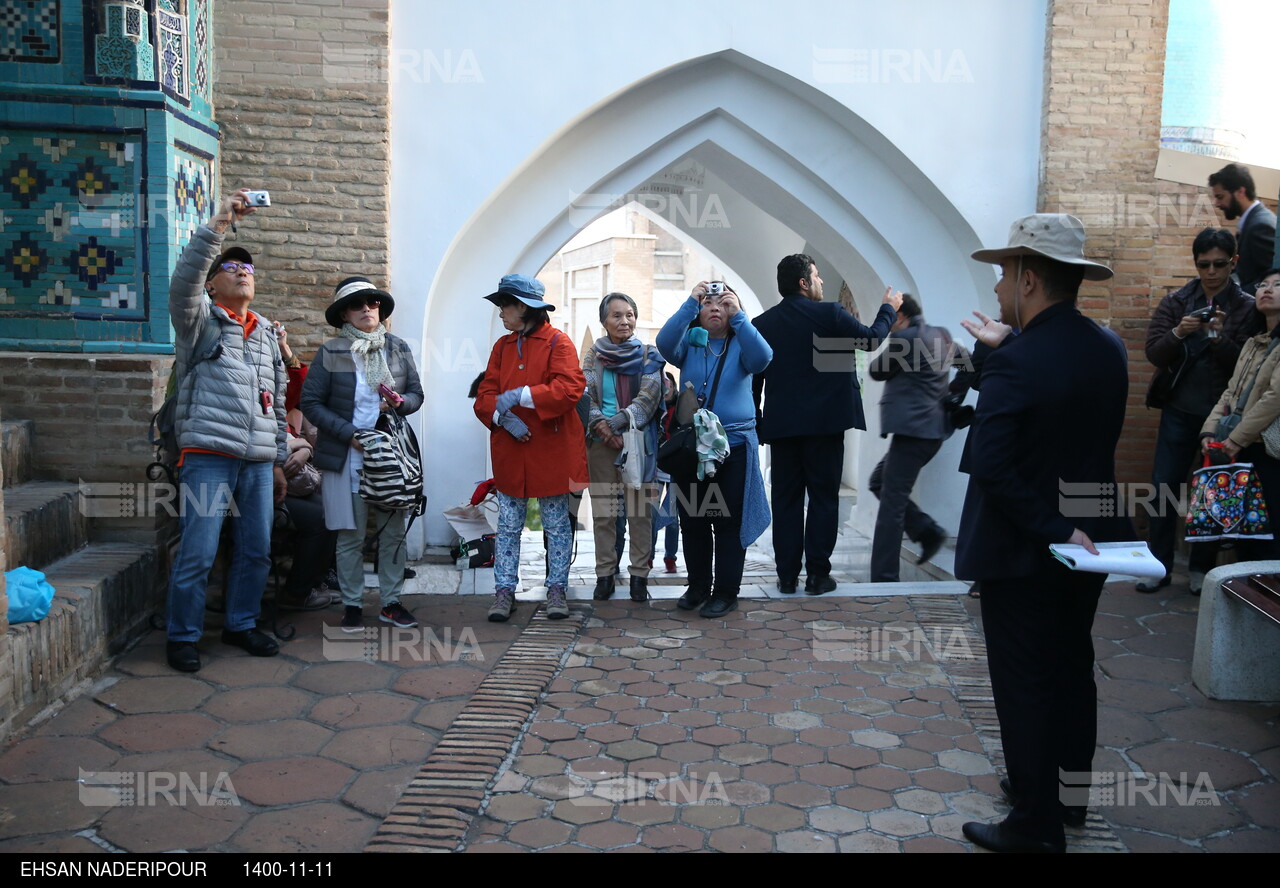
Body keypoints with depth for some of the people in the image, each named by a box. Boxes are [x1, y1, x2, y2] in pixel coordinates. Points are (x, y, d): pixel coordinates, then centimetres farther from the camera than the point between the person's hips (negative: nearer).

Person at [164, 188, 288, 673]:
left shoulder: (266, 333, 19)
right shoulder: (200, 320, 4)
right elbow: (184, 280, -19)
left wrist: (279, 460, 18)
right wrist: (219, 223, -24)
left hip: (258, 462, 5)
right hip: (209, 457, -5)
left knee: (256, 550, 9)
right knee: (198, 554, -5)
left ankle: (241, 624, 25)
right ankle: (182, 636, 9)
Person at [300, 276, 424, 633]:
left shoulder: (398, 348, 7)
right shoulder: (331, 352, -2)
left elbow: (416, 393, 12)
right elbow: (311, 403, -4)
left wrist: (401, 403, -12)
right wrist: (349, 434, -14)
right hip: (346, 456, -2)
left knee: (393, 531, 4)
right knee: (350, 535, 2)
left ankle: (390, 602, 18)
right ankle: (351, 605, 16)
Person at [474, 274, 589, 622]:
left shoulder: (558, 342, -6)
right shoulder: (502, 346, 11)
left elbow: (570, 389, -20)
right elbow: (485, 396, 6)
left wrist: (519, 395, -21)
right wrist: (503, 415, -15)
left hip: (552, 450, -4)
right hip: (510, 450, 5)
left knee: (557, 525, 7)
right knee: (508, 525, 7)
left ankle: (557, 589, 17)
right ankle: (504, 590, 14)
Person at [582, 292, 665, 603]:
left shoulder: (648, 355, 4)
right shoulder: (593, 355, 9)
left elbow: (648, 398, -5)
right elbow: (585, 397, 3)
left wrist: (616, 422, -16)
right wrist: (600, 425, -15)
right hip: (601, 444, 1)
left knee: (640, 511, -1)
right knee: (603, 513, 4)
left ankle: (639, 574, 9)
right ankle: (605, 574, 14)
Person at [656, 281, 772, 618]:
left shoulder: (740, 344, 4)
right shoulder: (689, 344, 6)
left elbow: (762, 357, -18)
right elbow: (665, 343, -16)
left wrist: (738, 315, -20)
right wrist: (690, 302, -20)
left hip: (734, 445, -2)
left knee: (728, 522, 2)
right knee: (692, 521, 9)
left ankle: (726, 592, 11)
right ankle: (698, 586, 23)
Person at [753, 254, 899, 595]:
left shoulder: (763, 323, 4)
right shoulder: (829, 314, -7)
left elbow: (753, 379, 7)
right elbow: (871, 339, 8)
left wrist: (757, 427, 15)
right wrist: (888, 309, 26)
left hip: (781, 424, 3)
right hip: (824, 423, -3)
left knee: (786, 499, 8)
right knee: (823, 497, 5)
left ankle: (787, 576, 10)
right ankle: (817, 574, 6)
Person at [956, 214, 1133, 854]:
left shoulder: (1015, 363, -24)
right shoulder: (1108, 347, 0)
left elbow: (991, 466, -31)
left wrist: (1050, 528, -21)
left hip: (1022, 555, -8)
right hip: (1090, 542, 8)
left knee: (1024, 686, 5)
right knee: (1072, 669, 21)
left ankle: (1035, 824, 16)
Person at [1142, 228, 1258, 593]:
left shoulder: (1247, 309, -2)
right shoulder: (1176, 302, 3)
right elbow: (1154, 353, -6)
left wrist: (1220, 337, -24)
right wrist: (1178, 333, -24)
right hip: (1179, 411, 1)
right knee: (1163, 487, 1)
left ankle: (1202, 567, 19)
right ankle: (1160, 566, 11)